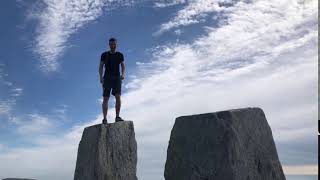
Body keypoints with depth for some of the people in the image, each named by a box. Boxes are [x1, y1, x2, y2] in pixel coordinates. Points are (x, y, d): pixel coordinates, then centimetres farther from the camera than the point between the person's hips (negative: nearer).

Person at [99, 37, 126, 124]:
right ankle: (104, 118, -9)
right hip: (107, 78, 0)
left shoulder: (120, 55, 15)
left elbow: (123, 66, 8)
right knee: (105, 98, -7)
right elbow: (101, 66, 7)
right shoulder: (104, 54, 12)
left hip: (117, 78, 1)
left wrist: (123, 74, -12)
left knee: (118, 96, -15)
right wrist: (101, 77, -8)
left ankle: (117, 116, -12)